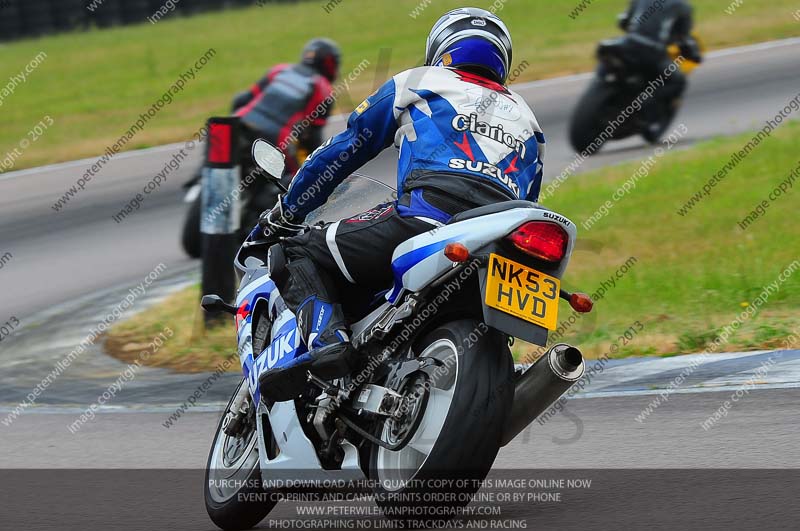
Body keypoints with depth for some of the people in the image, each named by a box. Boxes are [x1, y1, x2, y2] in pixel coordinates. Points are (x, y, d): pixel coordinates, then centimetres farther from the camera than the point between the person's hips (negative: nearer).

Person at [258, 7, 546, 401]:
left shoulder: (416, 84, 23)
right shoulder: (526, 121, 36)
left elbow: (342, 151, 27)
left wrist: (285, 213, 39)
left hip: (429, 216, -5)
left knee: (300, 254, 4)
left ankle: (325, 340, -24)